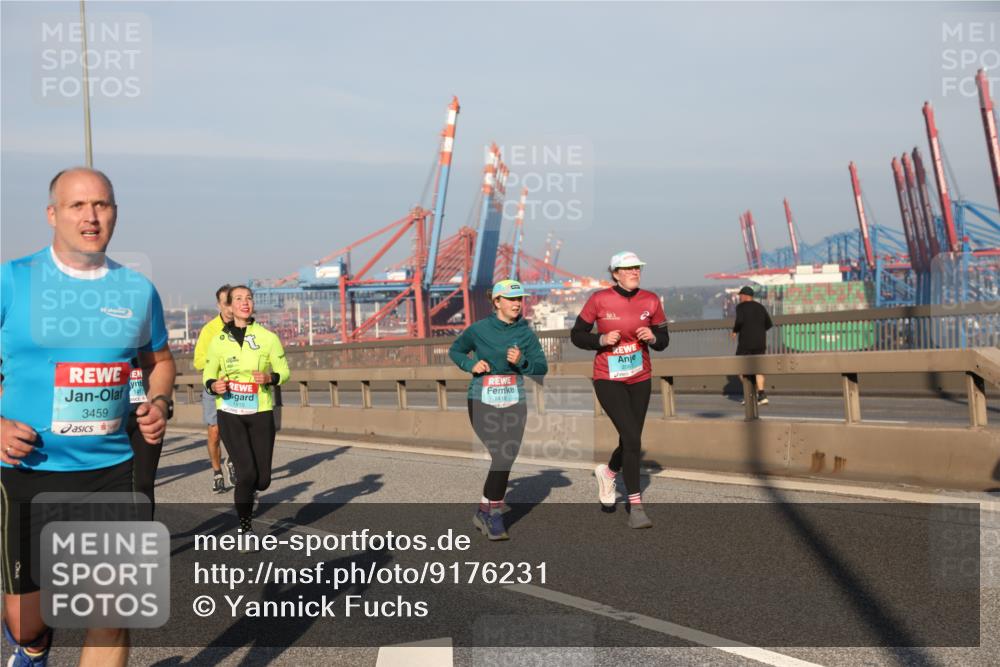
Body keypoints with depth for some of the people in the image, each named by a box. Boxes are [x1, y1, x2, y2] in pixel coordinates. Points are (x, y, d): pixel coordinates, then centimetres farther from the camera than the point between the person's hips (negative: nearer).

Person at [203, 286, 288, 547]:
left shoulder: (268, 337, 0)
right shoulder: (219, 340, 3)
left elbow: (283, 370, 4)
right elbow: (208, 374, 10)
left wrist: (270, 377, -18)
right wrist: (214, 386, -13)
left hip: (261, 413, 1)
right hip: (230, 413, -1)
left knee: (263, 479, 1)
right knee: (246, 472, -13)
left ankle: (245, 492, 39)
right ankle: (245, 529, 8)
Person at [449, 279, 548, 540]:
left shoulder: (526, 333, 2)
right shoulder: (479, 329, -3)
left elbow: (542, 368, -1)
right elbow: (455, 351, 11)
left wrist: (521, 361, -20)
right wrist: (471, 365, -8)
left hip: (514, 403, 3)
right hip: (482, 403, -3)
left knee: (506, 460, 4)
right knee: (500, 457, -14)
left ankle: (485, 511, 21)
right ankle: (494, 514, 3)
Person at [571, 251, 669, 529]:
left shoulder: (651, 301, -1)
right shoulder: (599, 299, -9)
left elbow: (663, 340, 7)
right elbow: (577, 335, -2)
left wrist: (653, 337, -16)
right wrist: (602, 340, -19)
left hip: (640, 380, 4)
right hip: (608, 380, -4)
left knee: (630, 441, 11)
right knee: (632, 439, -15)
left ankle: (608, 472, 46)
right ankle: (635, 505, -4)